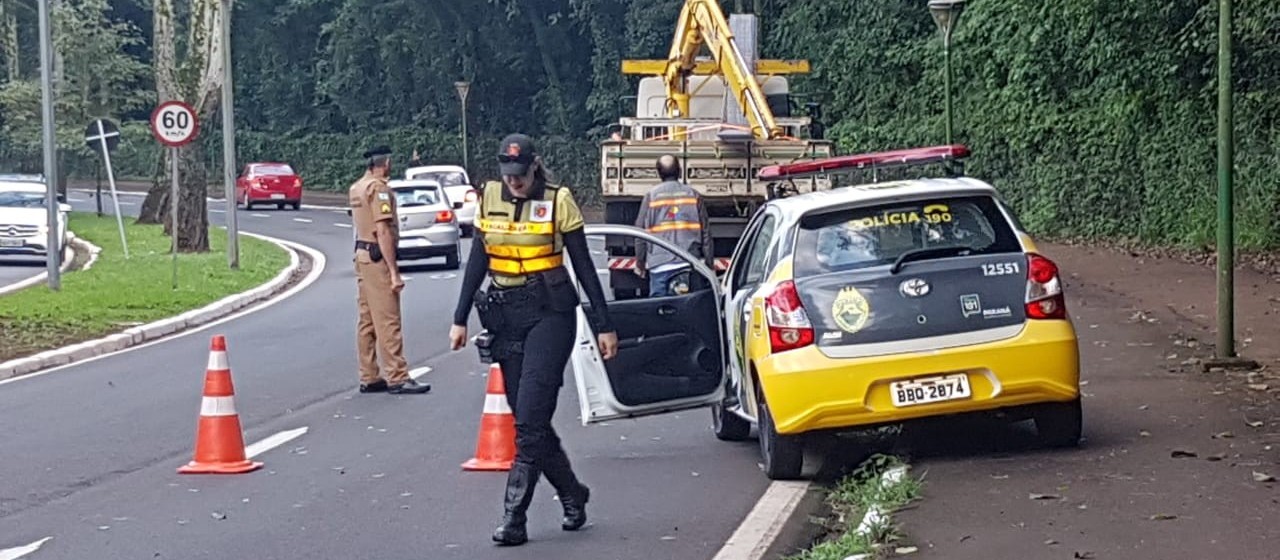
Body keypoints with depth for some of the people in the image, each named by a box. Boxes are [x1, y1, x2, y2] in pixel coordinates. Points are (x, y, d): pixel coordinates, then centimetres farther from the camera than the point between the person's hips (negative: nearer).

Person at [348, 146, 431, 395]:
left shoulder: (356, 188, 15)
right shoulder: (379, 188, -14)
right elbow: (383, 231, -20)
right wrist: (394, 272, -21)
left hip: (361, 254, 10)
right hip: (378, 257, -10)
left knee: (367, 321, 11)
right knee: (388, 322, -8)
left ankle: (369, 378, 14)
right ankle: (398, 378, -8)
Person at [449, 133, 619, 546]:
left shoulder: (558, 202, -4)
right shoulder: (489, 200, 7)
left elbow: (584, 265, -1)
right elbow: (477, 262, 13)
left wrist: (603, 326, -1)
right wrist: (460, 319, 9)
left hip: (550, 314, -5)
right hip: (504, 317, 5)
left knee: (530, 419, -13)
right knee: (529, 419, 7)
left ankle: (514, 517, -10)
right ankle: (572, 495, 24)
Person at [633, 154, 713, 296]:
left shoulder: (651, 197, 2)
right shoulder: (693, 195, 6)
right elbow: (705, 232, 6)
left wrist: (640, 263, 13)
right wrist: (710, 264, 11)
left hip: (659, 265, -1)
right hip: (689, 264, 1)